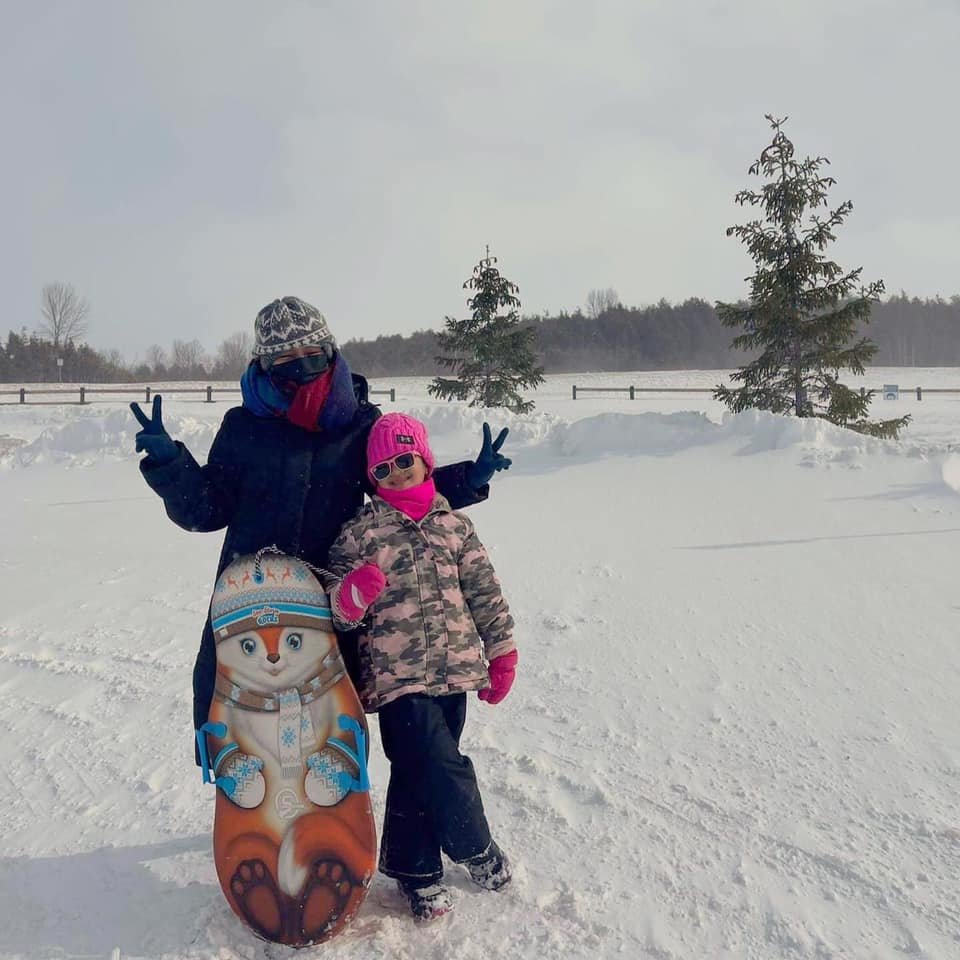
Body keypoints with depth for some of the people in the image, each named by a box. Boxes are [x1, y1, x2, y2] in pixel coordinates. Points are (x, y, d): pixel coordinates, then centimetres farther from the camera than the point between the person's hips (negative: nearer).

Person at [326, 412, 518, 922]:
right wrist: (351, 593, -24)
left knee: (416, 771, 13)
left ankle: (414, 871, 34)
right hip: (396, 676, -3)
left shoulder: (453, 525, 8)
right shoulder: (359, 532, -1)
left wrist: (501, 652, 13)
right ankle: (476, 850, 18)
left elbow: (485, 592, 13)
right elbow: (337, 610, -1)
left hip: (452, 669, 3)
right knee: (439, 765, -9)